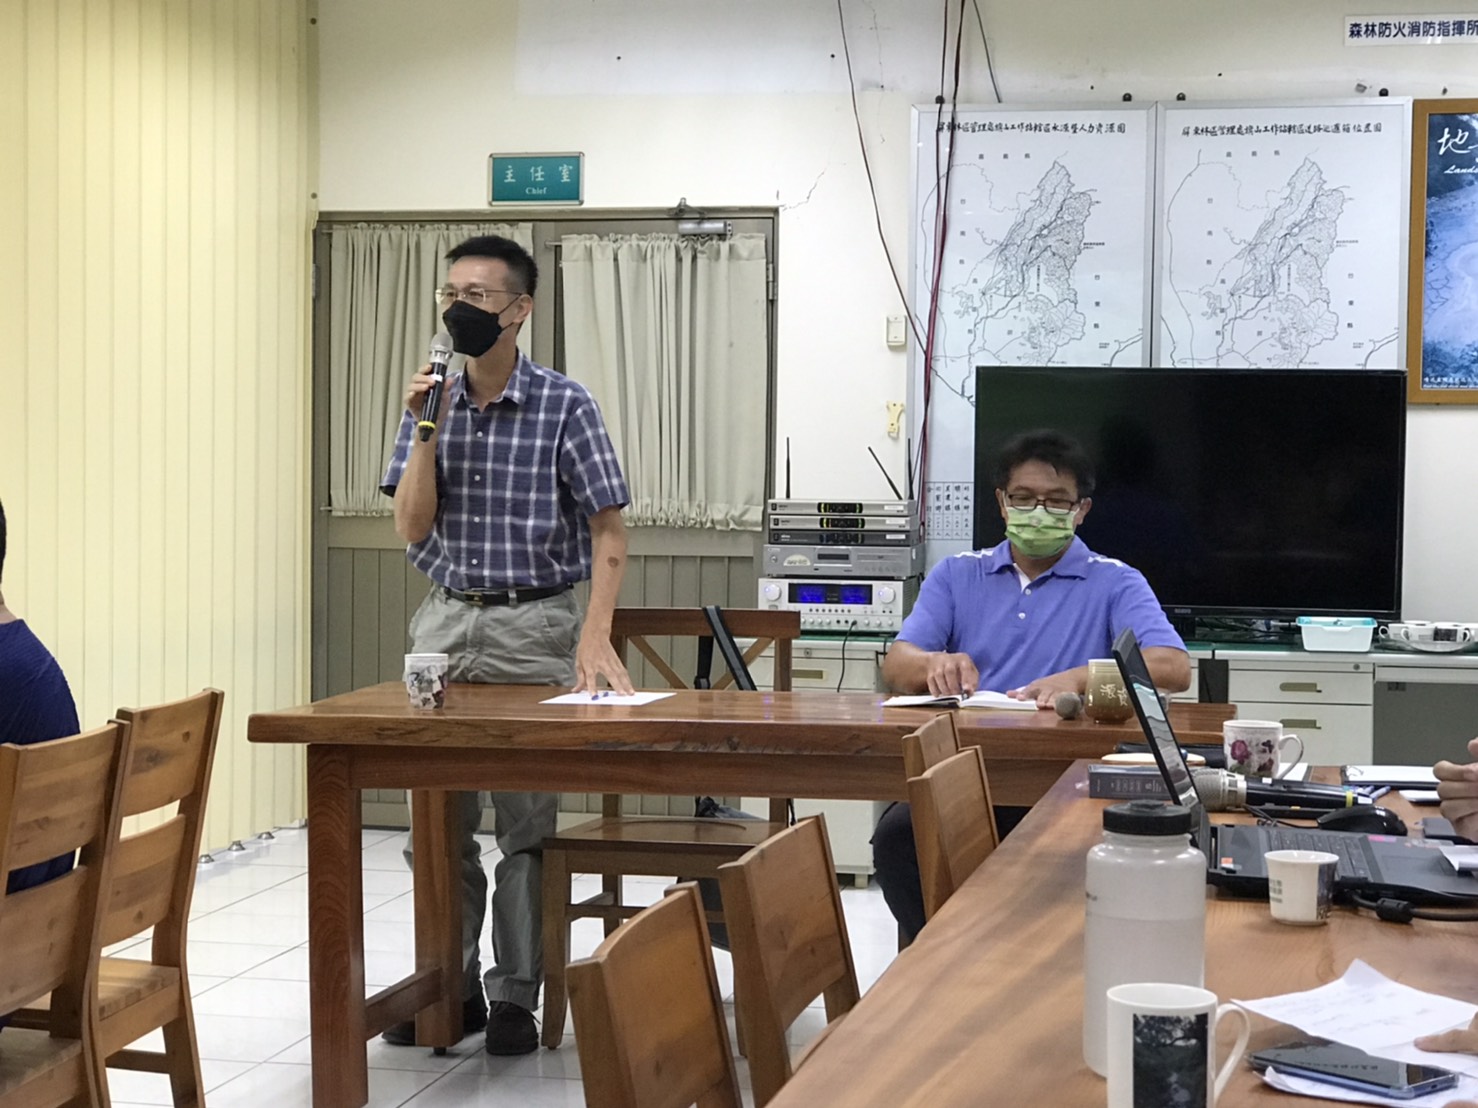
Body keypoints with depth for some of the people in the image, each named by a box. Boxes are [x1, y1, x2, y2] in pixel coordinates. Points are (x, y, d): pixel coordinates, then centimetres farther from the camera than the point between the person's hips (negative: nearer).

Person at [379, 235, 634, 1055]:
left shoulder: (564, 405, -6)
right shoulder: (432, 402, 6)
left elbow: (608, 531, -7)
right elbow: (411, 529, 1)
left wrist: (595, 637, -17)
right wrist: (428, 432, -12)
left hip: (533, 626, -4)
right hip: (444, 621, 4)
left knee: (525, 823, 0)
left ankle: (514, 996, 10)